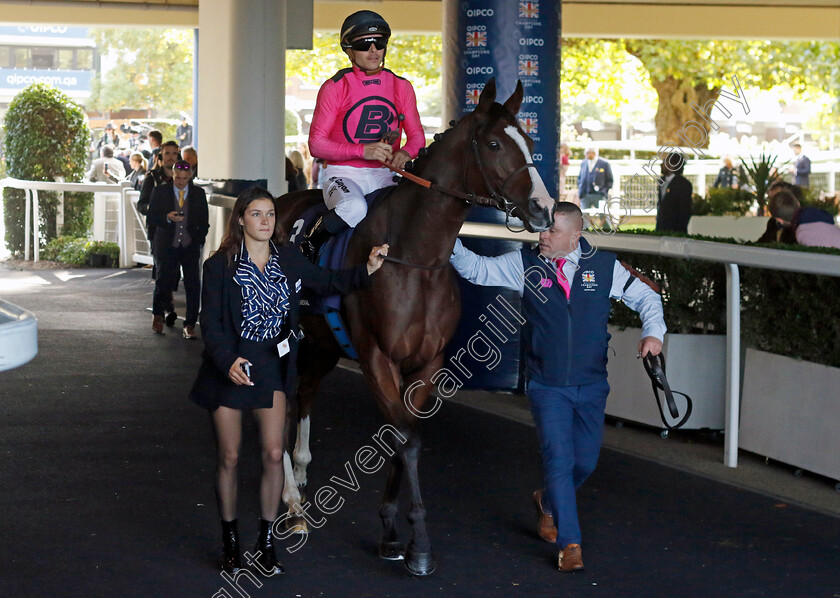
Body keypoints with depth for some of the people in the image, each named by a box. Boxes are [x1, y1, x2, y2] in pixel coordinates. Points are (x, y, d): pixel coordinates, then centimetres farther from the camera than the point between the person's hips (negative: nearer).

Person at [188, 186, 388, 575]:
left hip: (272, 365, 3)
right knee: (229, 457, 5)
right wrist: (228, 361, -25)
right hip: (229, 366, -3)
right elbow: (210, 324, -10)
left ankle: (265, 545, 8)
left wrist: (366, 270, 1)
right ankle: (230, 543, 20)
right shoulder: (220, 265, -8)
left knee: (275, 454, -4)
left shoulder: (288, 259, 3)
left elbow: (327, 282, 16)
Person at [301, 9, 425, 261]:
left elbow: (417, 136, 12)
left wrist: (405, 153, -14)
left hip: (384, 175, 4)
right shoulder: (334, 88, -1)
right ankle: (309, 245, -11)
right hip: (344, 174, -4)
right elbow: (316, 143, -5)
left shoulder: (401, 87, 10)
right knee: (354, 208, -37)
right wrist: (363, 150, -19)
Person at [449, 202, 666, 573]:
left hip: (592, 386, 2)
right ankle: (569, 544, 0)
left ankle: (548, 502, 42)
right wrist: (450, 241, -16)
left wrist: (653, 333, -10)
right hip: (547, 387, -2)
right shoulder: (524, 265, -3)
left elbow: (645, 297, 7)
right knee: (559, 461, -9)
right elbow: (476, 269, -1)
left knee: (585, 462, 11)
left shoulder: (605, 267, -1)